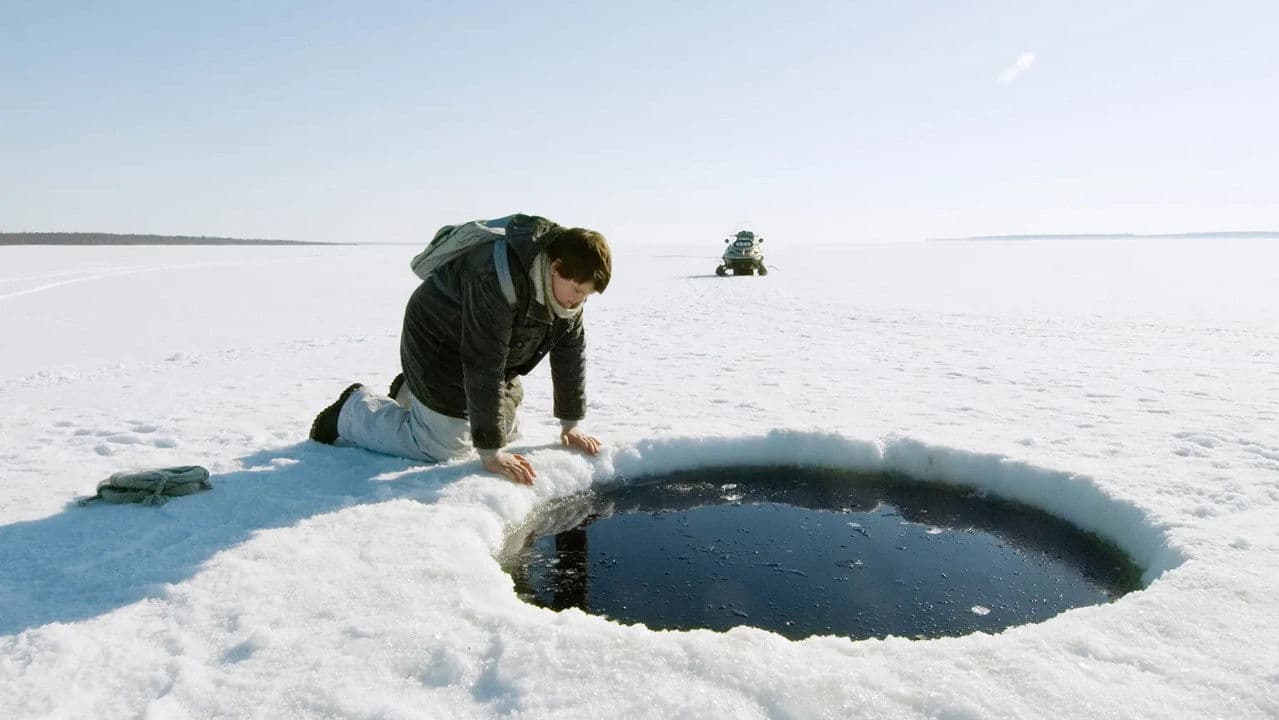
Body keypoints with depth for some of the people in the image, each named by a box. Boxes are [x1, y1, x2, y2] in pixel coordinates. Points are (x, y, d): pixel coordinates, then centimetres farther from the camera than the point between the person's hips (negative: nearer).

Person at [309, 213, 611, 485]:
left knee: (508, 432, 15)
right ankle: (354, 409, 9)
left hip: (494, 356, 9)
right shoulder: (497, 281, -39)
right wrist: (490, 454, -33)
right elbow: (483, 369, -37)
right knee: (445, 447, -14)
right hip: (440, 350, -8)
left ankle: (412, 393, 31)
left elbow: (571, 350, -3)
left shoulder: (567, 280, -11)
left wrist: (570, 425, -1)